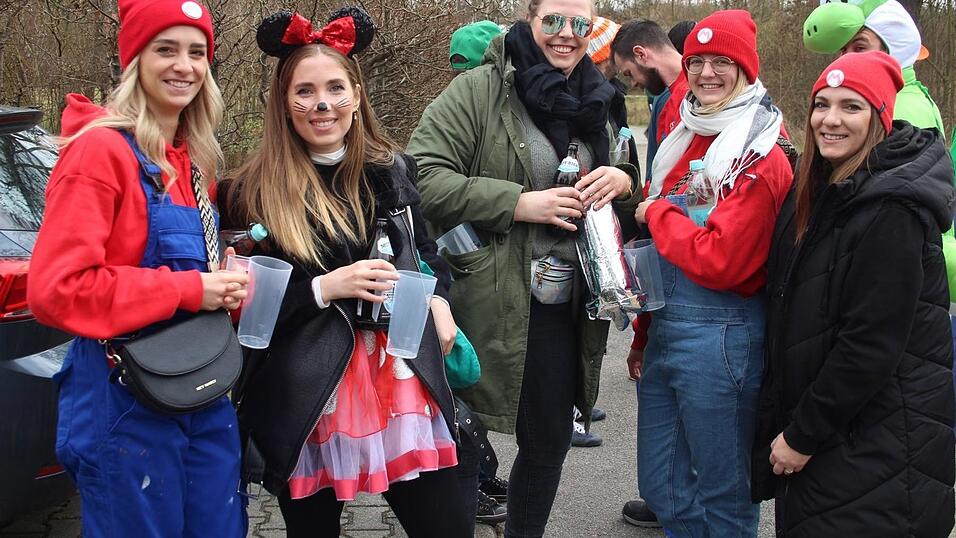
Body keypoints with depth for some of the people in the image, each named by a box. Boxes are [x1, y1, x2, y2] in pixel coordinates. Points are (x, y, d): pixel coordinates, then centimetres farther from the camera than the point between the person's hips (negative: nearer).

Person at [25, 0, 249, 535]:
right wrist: (188, 290, -18)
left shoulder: (195, 161, 10)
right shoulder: (100, 149, -13)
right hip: (128, 405, -7)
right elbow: (56, 288, -19)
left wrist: (224, 283, 2)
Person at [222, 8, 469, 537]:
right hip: (306, 402, -3)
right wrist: (326, 288, -16)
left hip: (401, 384, 3)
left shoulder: (393, 170, 6)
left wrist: (438, 301, 5)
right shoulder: (253, 192, -6)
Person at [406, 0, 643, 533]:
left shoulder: (592, 106, 12)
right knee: (461, 446, 4)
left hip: (563, 309, 6)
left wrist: (624, 183, -1)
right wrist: (520, 203, -20)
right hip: (486, 306, -6)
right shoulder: (480, 90, -8)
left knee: (550, 441, 17)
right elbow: (423, 178, -17)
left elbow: (625, 206, 23)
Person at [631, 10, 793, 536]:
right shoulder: (682, 141, 12)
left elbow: (719, 262, -22)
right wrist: (644, 332, 19)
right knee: (662, 488, 16)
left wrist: (655, 214, -9)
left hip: (720, 338, -8)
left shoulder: (760, 159, -12)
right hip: (664, 329, 8)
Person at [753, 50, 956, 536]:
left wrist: (802, 434, -16)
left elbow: (871, 344, -21)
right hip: (813, 427, 8)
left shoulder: (892, 212, -19)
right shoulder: (817, 191, 7)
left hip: (879, 438, -8)